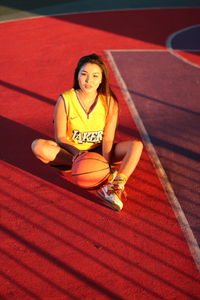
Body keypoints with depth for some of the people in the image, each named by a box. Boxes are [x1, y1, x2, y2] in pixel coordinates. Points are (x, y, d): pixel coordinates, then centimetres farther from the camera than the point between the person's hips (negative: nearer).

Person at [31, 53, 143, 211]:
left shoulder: (109, 102, -11)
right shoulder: (65, 100, -13)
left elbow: (108, 140, -14)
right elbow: (60, 137, -12)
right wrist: (77, 152, -31)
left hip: (98, 151, 1)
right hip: (71, 151, 0)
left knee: (137, 145, -23)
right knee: (38, 146, -29)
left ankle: (116, 186, -45)